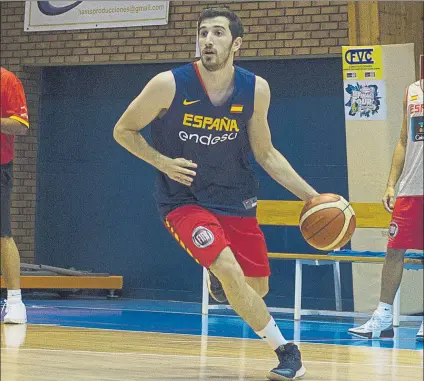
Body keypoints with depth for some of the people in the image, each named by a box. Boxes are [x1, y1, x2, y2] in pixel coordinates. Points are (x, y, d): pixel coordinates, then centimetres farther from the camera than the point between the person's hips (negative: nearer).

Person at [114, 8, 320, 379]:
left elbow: (266, 153, 5)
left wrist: (311, 196, -3)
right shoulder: (169, 85, -18)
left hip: (235, 201, 4)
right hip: (184, 200, -4)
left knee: (257, 288, 11)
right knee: (230, 272, -25)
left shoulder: (255, 89, -8)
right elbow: (123, 131, -4)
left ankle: (218, 276, 47)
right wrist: (164, 163, -18)